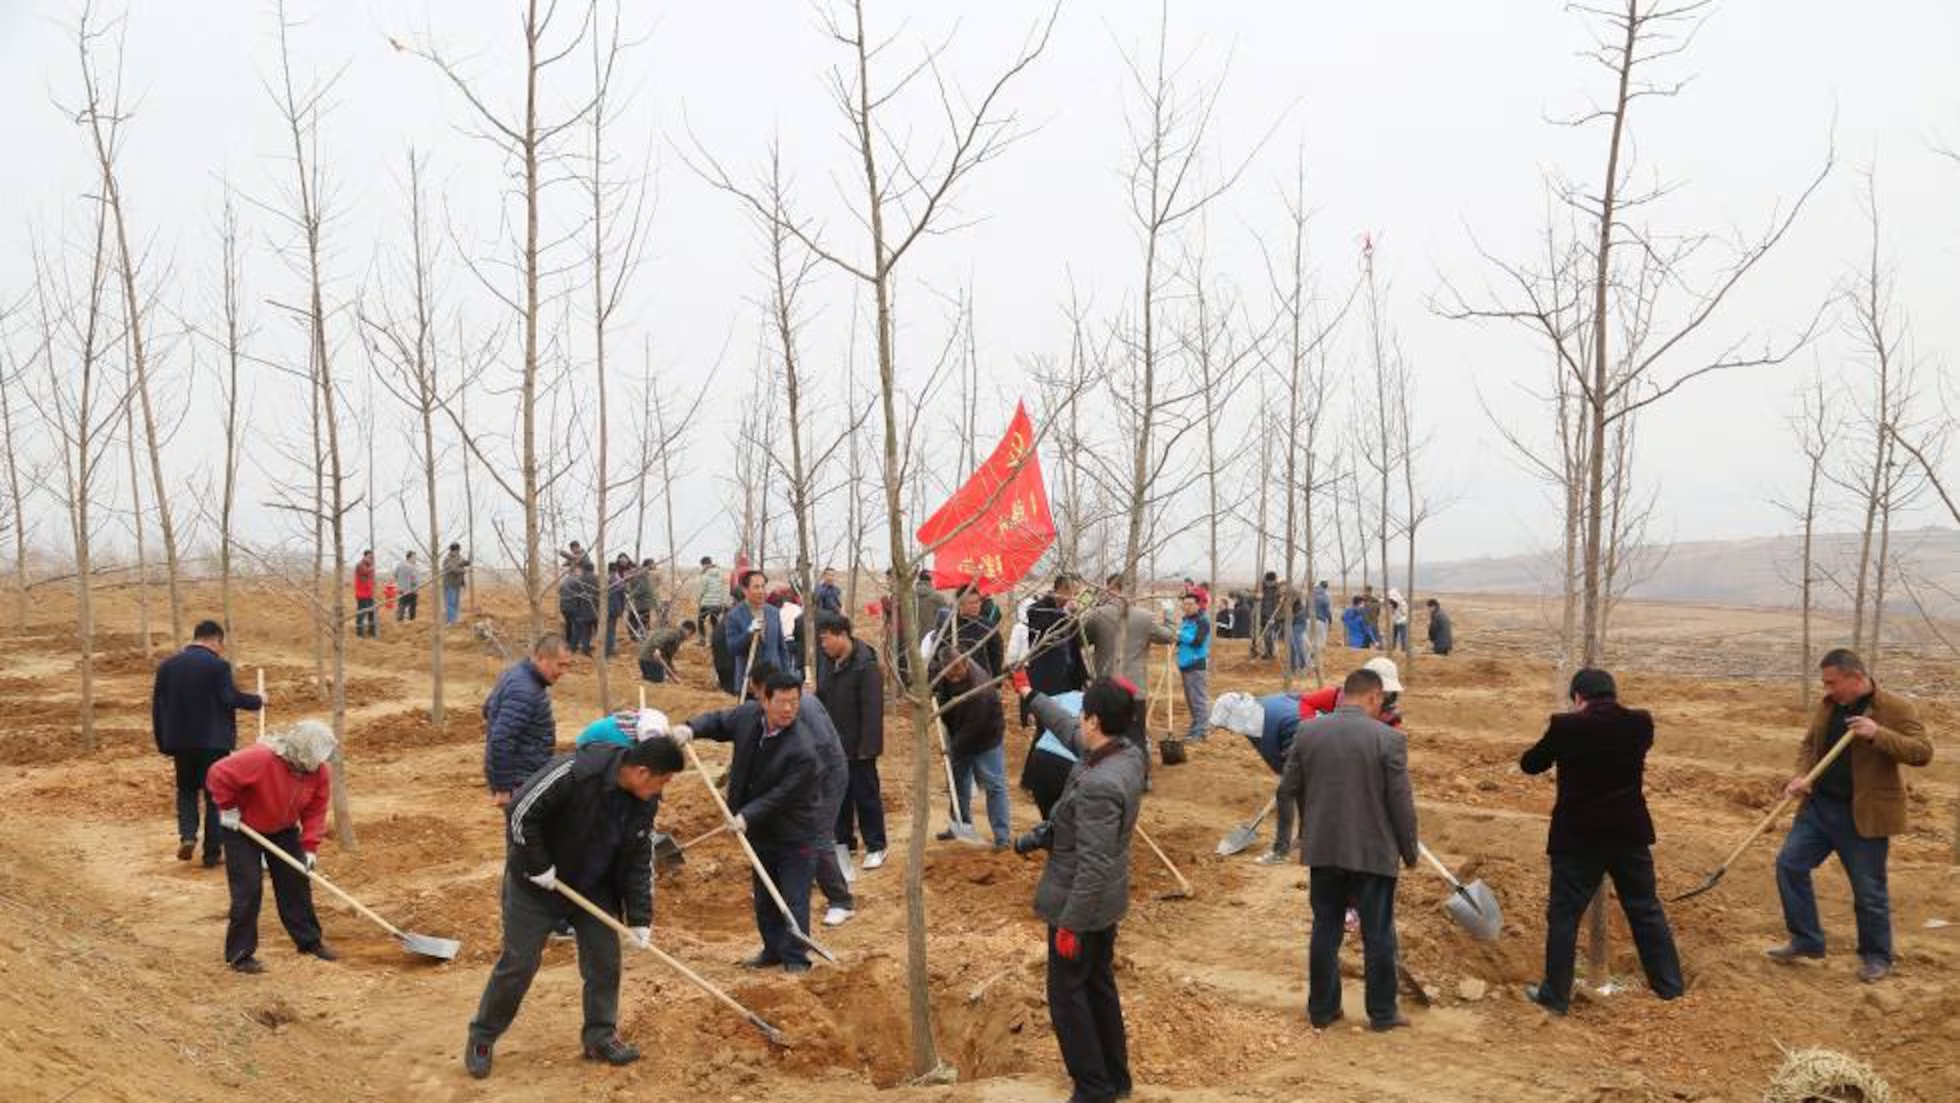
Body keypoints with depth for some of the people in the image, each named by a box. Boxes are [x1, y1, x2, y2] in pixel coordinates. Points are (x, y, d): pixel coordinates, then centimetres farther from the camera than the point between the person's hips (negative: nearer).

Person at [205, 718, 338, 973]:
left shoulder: (320, 771, -16)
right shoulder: (261, 758, -35)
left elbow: (315, 810, -11)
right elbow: (218, 774, -31)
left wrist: (310, 847, -19)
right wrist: (228, 808, -22)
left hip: (284, 829, 6)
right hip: (243, 828, -5)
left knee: (297, 883, 7)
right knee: (248, 889, -8)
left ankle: (309, 940, 19)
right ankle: (240, 954, 1)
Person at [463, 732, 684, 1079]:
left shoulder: (645, 801, -9)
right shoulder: (577, 771, -32)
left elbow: (640, 861, -1)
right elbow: (521, 813, -28)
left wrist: (640, 918, -5)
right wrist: (538, 866, -22)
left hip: (595, 888, 6)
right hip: (537, 882, -5)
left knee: (605, 959, 3)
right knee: (519, 962, 1)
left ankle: (600, 1037, 21)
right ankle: (481, 1038, 20)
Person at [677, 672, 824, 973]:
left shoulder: (802, 750, -28)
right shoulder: (748, 716, -8)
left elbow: (781, 796, -26)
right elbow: (718, 722, 11)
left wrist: (747, 816, -33)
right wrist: (691, 729, -7)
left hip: (795, 836, -7)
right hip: (761, 830, 7)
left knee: (794, 899, -3)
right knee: (763, 896, 18)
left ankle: (795, 957, 9)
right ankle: (773, 949, 34)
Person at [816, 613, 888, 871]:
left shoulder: (866, 666, -20)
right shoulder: (826, 661, 4)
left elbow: (872, 711, -21)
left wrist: (867, 747, -21)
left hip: (857, 746, -7)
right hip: (832, 743, 7)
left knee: (865, 795, 2)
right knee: (838, 794, 15)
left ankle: (876, 846, 13)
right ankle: (843, 841, 27)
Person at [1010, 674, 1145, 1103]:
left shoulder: (1098, 786, -33)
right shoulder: (1126, 753, -5)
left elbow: (1093, 865, -29)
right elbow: (1069, 732, 15)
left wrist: (1069, 925, -21)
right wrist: (1030, 695, 26)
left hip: (1081, 904, -9)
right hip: (1107, 901, 9)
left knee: (1067, 991, 8)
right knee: (1100, 985, 22)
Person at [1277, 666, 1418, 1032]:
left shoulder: (1308, 732, -2)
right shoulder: (1388, 738, -13)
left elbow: (1287, 790, 3)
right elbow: (1401, 802, -10)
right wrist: (1409, 850, 4)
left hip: (1322, 850, 3)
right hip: (1374, 852, -3)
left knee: (1325, 930, 13)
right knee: (1378, 935, 9)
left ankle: (1322, 1009, 21)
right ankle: (1382, 1013, 17)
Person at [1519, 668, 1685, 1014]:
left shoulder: (1566, 727, -13)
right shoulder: (1640, 724, -4)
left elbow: (1529, 764, 1)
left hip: (1577, 838, -3)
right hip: (1629, 835, 3)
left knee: (1563, 914, 6)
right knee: (1646, 910, 17)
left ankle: (1555, 996, 10)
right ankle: (1669, 985, 26)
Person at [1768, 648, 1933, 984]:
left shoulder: (1897, 708, -14)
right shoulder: (1828, 705, 5)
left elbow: (1922, 752, -21)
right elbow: (1810, 745, 16)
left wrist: (1877, 735, -33)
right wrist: (1801, 775, -3)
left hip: (1864, 816, -6)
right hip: (1819, 806, 6)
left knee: (1868, 890, 5)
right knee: (1789, 864, 5)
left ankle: (1876, 957, 25)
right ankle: (1806, 940, 18)